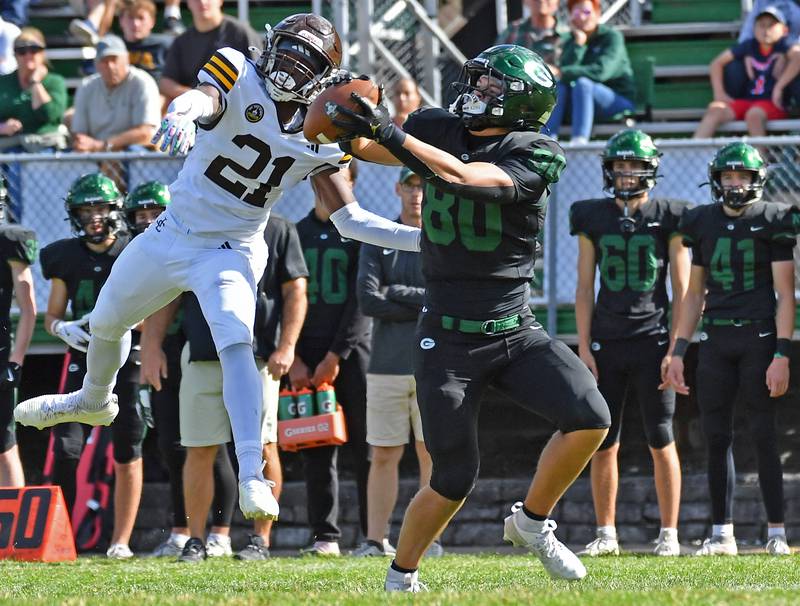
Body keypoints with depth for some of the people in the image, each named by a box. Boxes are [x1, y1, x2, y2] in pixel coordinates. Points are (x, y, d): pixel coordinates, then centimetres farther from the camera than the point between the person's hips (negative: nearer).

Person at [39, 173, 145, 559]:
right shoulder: (66, 257, 7)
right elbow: (51, 316, 14)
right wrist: (64, 329, -8)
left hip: (128, 360, -2)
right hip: (84, 361, 2)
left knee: (127, 454, -1)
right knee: (66, 448, -9)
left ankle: (121, 541, 4)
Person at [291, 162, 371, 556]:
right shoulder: (297, 234, 13)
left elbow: (362, 301, -5)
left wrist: (336, 356, -10)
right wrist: (294, 358, -1)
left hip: (351, 350, -3)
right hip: (307, 354, 3)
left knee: (365, 449, -4)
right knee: (317, 452, 1)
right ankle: (325, 536, 3)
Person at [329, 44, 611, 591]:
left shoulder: (536, 154, -12)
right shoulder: (438, 128, 0)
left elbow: (462, 177, -26)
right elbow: (363, 147, 15)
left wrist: (389, 132, -27)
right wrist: (353, 122, -8)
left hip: (516, 333, 0)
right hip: (450, 340, 0)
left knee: (590, 420, -20)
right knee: (455, 479, -3)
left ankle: (532, 523, 4)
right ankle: (401, 576, 20)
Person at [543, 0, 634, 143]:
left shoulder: (612, 37, -4)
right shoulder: (570, 43, 11)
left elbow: (601, 71, -21)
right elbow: (565, 70, -9)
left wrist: (563, 73, -28)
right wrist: (578, 44, -14)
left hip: (619, 100, -5)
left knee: (582, 83, -32)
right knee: (558, 85, -22)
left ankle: (579, 141, -49)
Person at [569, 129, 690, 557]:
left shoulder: (668, 218, 1)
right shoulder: (593, 218, 7)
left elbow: (681, 290, 1)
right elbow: (584, 288, 9)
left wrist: (676, 349, -5)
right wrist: (584, 348, 2)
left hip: (653, 340, -2)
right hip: (606, 342, 2)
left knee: (661, 442, -1)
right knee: (604, 443, 3)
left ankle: (669, 534, 5)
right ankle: (606, 534, 10)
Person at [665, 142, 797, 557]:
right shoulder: (703, 223, 11)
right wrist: (678, 351, 12)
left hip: (759, 337, -4)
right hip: (715, 340, 4)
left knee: (763, 434, -5)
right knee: (716, 436, 3)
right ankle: (722, 534, 8)